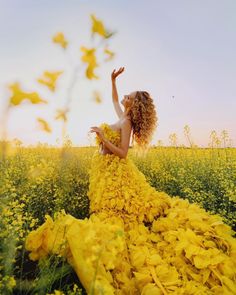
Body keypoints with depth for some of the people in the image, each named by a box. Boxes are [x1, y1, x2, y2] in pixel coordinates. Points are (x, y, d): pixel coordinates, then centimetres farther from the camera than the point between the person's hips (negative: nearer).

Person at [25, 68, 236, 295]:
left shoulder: (126, 123, -14)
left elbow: (122, 153, -21)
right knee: (106, 211, 12)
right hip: (104, 169, 9)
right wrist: (113, 80, 24)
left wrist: (102, 136, -23)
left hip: (113, 170, -9)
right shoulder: (123, 117, 11)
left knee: (113, 211, -7)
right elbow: (114, 99, 32)